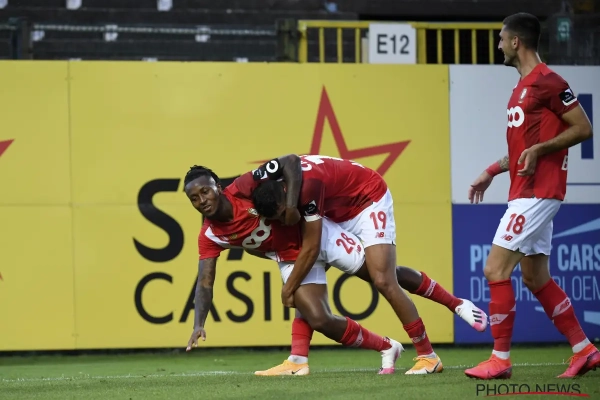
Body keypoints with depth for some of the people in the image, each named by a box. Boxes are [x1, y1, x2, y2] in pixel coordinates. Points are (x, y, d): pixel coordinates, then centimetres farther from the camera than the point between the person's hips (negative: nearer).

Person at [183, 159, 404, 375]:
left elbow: (290, 161, -29)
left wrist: (292, 203, -38)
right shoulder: (209, 236, -13)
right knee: (319, 320, -10)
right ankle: (387, 348, 10)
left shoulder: (242, 189, -26)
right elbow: (205, 283, -11)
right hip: (292, 257, 3)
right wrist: (198, 325, -25)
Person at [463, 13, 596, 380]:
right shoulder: (524, 86, 17)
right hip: (526, 194, 10)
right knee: (537, 278, 11)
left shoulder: (547, 82, -13)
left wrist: (539, 150, -22)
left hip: (537, 194, -10)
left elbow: (583, 129, -15)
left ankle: (500, 359, -5)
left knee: (496, 269, -10)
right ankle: (584, 350, 15)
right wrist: (492, 171, 21)